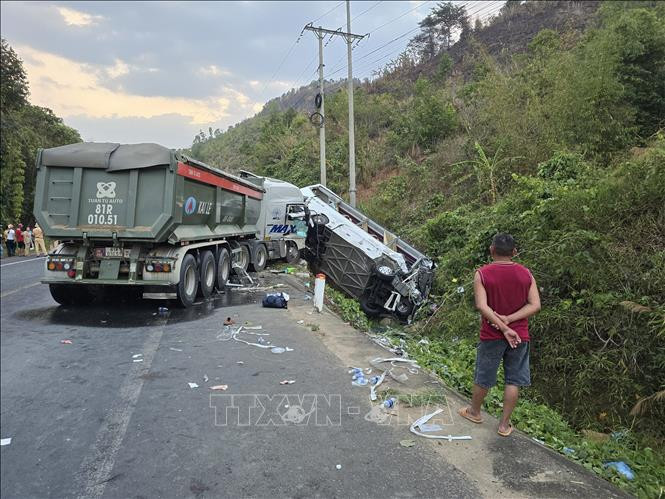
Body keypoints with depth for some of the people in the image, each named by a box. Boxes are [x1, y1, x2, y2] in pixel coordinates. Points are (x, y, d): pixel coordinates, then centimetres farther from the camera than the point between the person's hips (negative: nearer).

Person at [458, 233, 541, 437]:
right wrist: (509, 319, -14)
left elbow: (482, 306, -21)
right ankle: (504, 424, 22)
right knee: (513, 380, 13)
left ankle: (474, 412, 36)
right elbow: (535, 305, -9)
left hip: (491, 335, -2)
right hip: (520, 335, 2)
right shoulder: (526, 274, -3)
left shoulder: (482, 274, -11)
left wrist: (504, 328, -18)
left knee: (483, 377, 16)